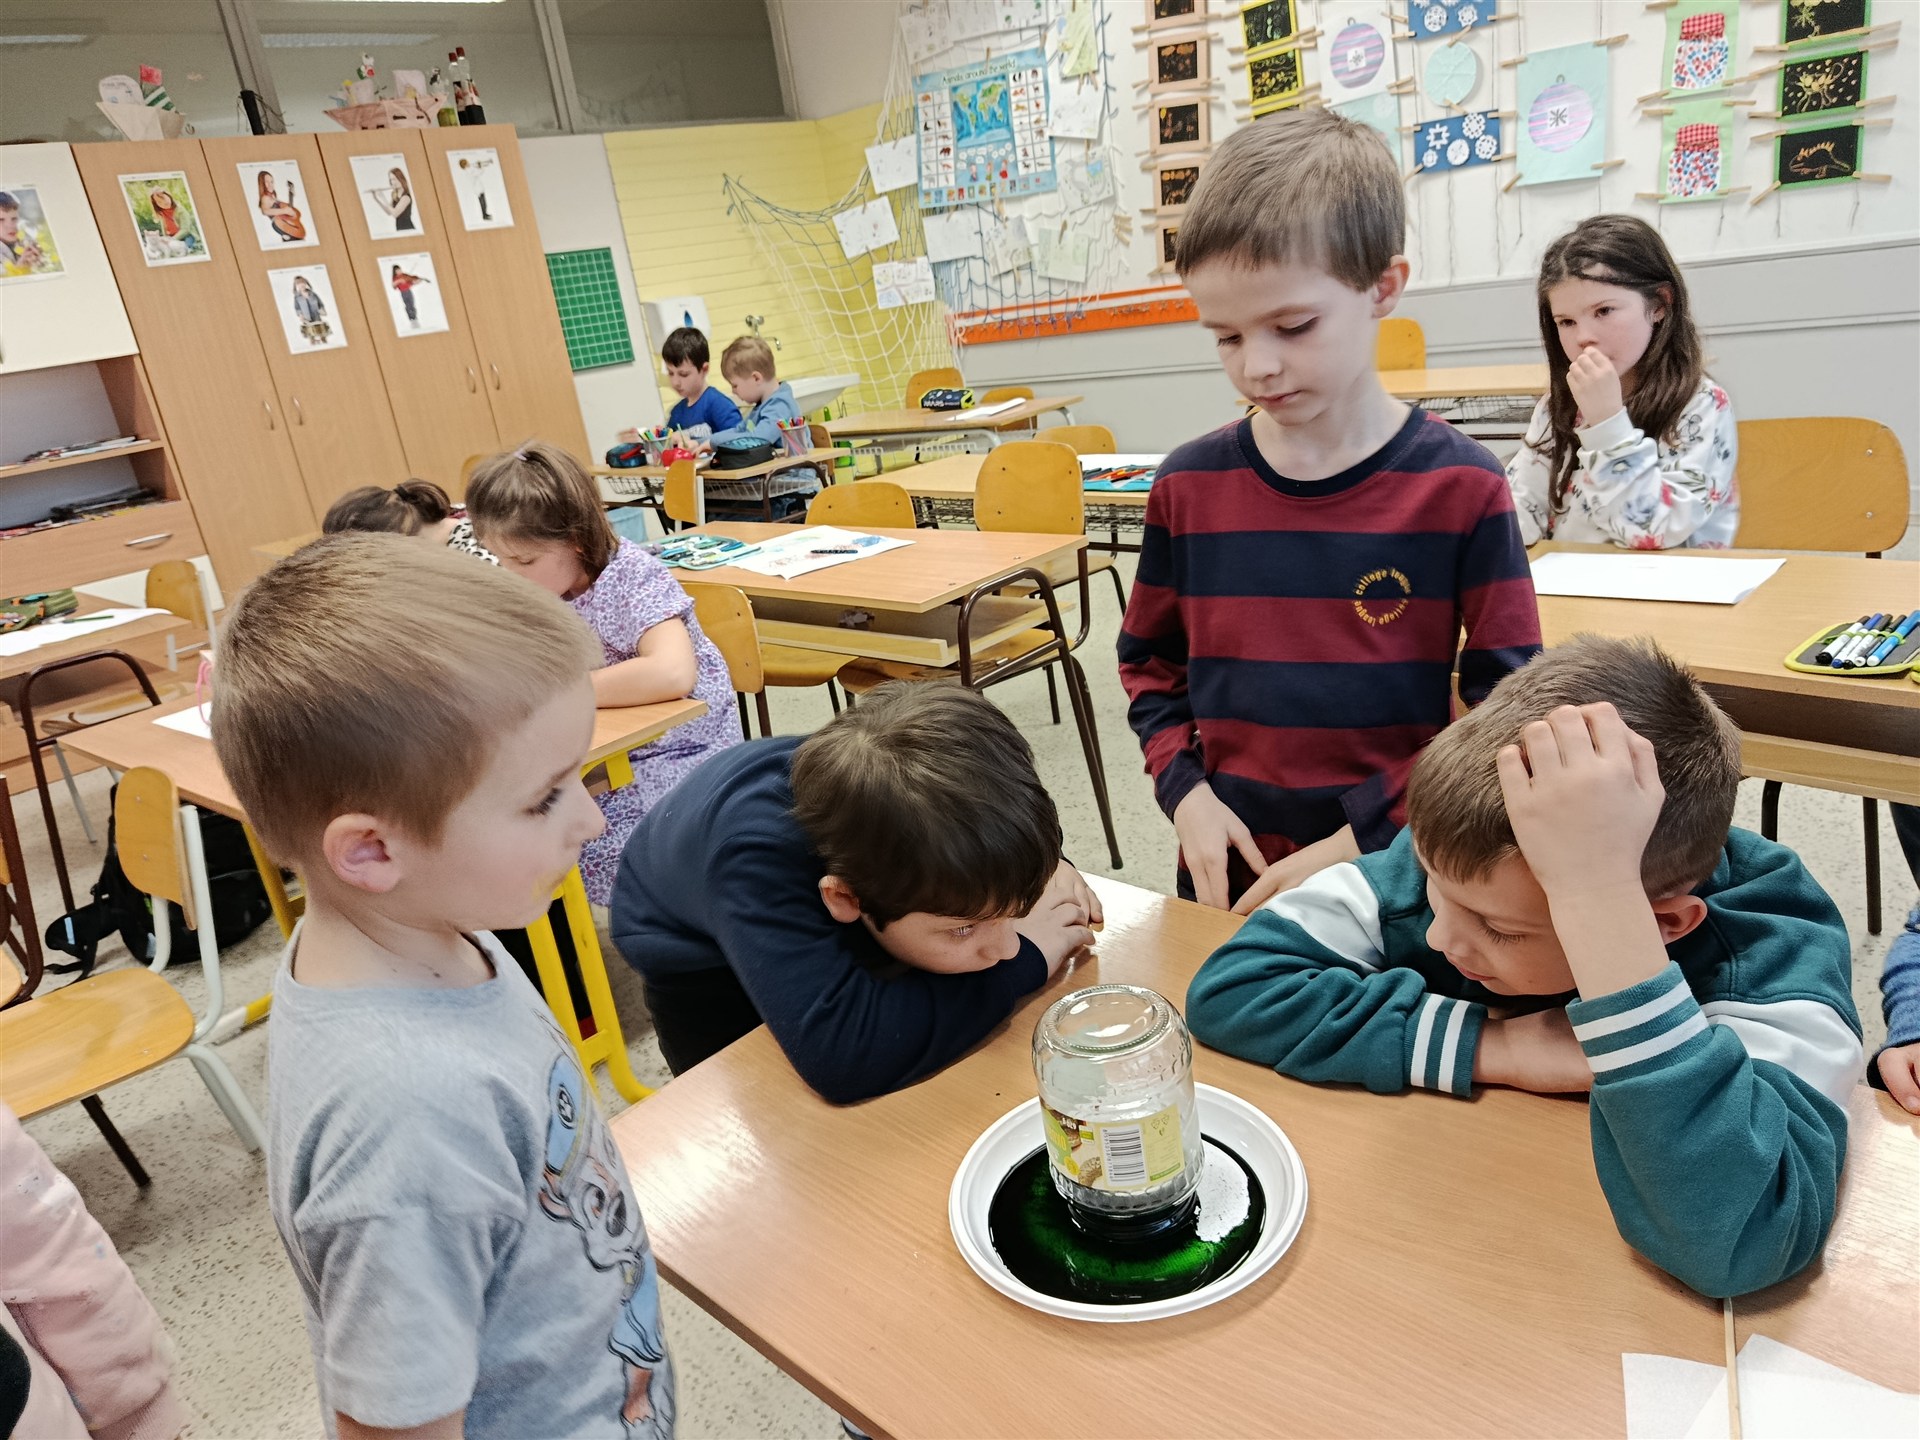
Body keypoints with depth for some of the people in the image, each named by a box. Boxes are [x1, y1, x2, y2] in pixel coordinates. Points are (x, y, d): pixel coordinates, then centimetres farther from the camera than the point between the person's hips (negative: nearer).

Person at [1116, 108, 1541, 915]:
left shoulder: (1459, 489, -10)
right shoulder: (1189, 486, -2)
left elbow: (1506, 709, -8)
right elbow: (1150, 663, 9)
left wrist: (1361, 842, -14)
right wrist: (1184, 788, -6)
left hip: (1396, 880, -2)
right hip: (1229, 876, 3)